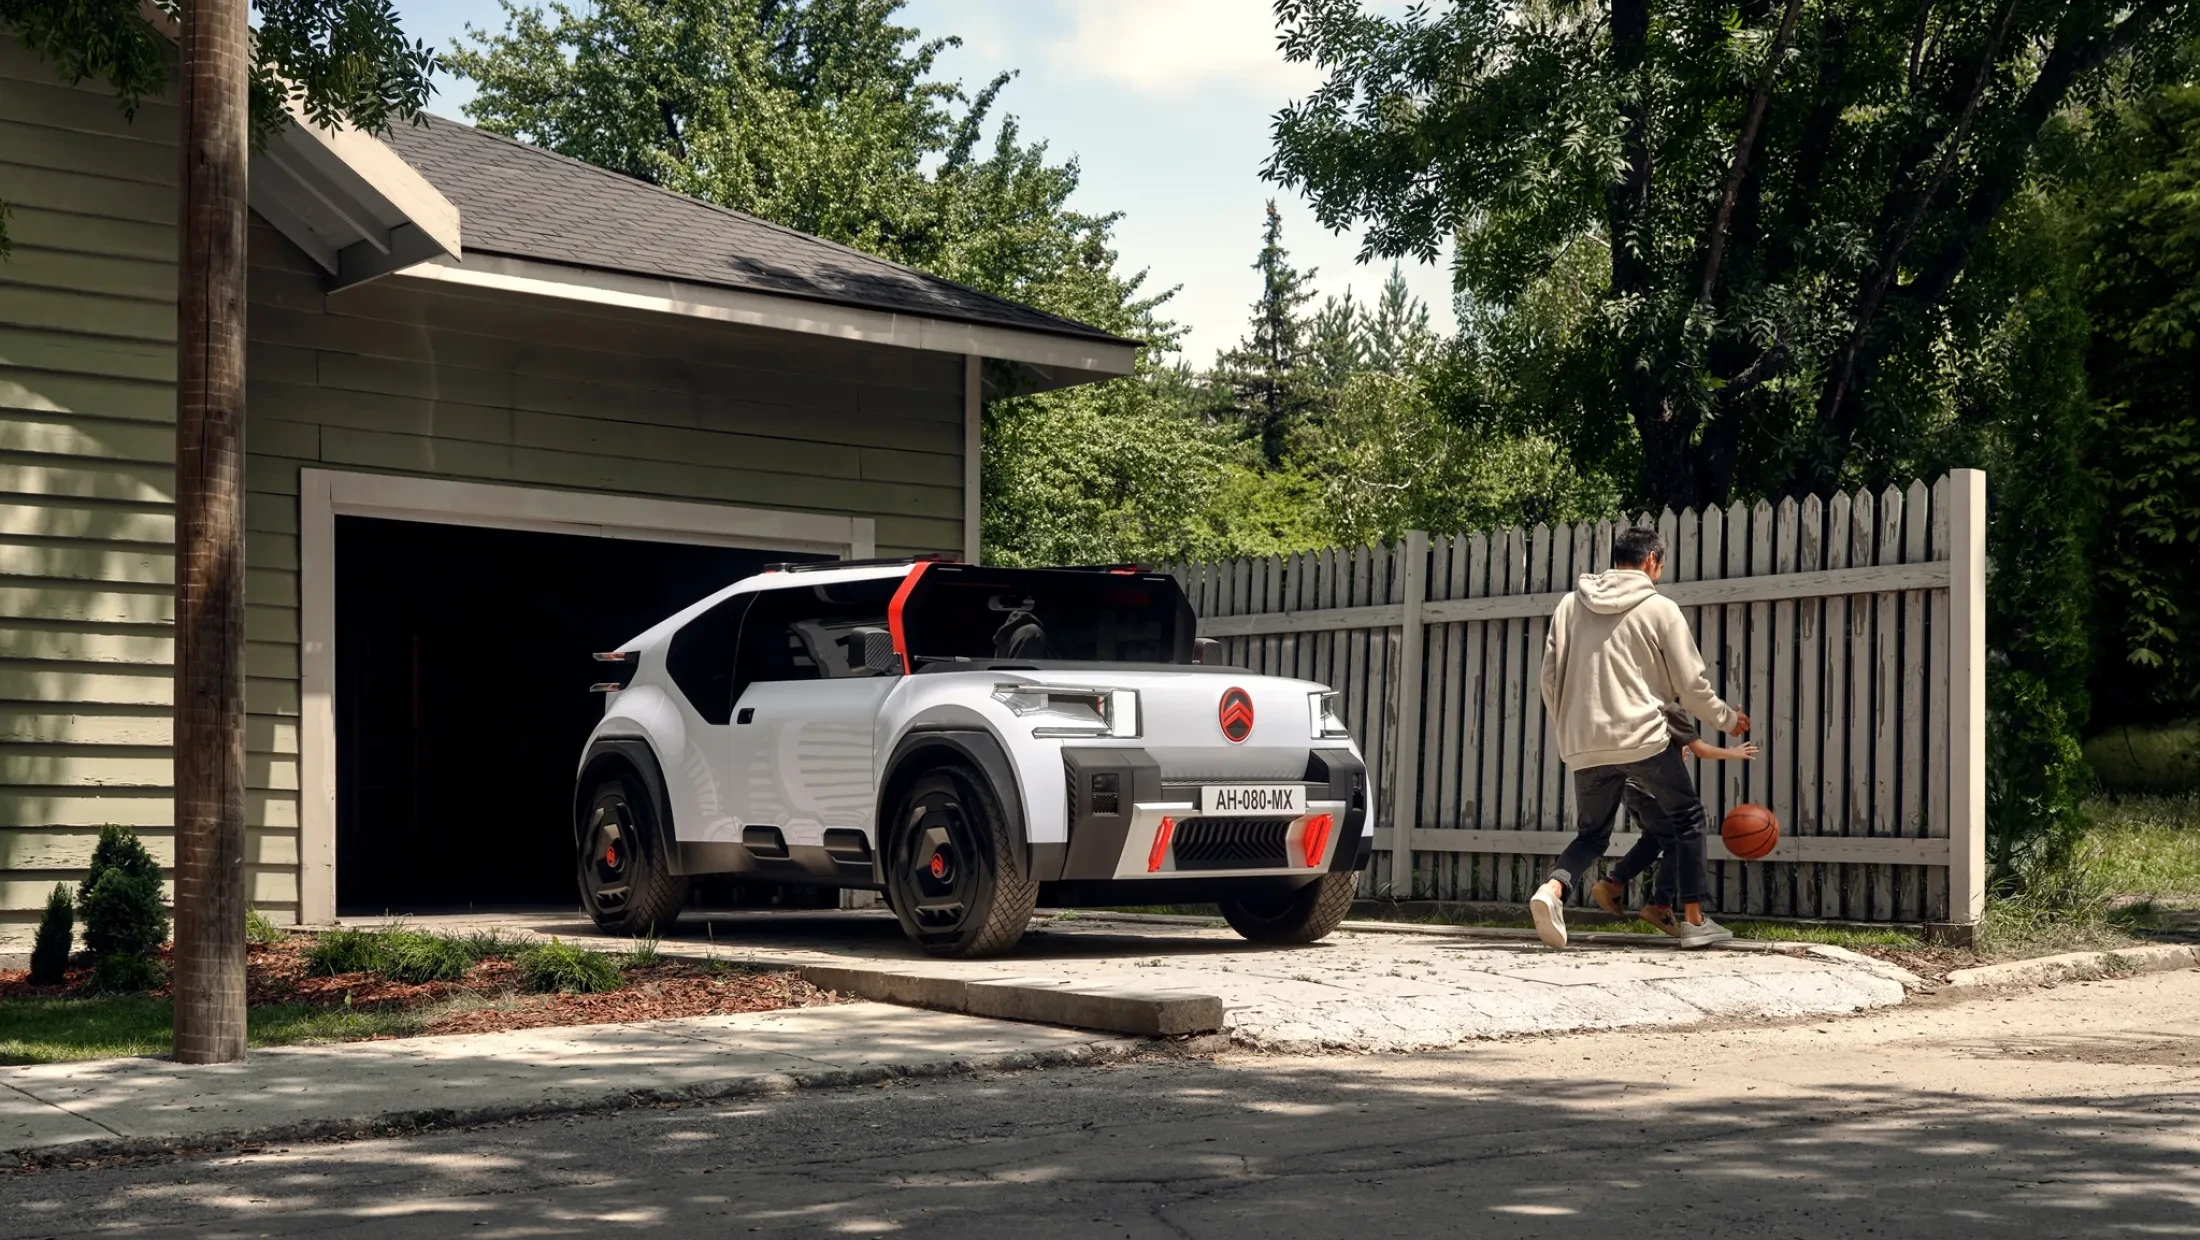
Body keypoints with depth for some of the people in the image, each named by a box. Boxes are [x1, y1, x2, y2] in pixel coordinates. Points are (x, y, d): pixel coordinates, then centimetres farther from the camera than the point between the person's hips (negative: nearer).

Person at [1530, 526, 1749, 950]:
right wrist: (1728, 719, 18)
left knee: (1592, 832, 17)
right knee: (1686, 818, 16)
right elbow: (1692, 684, 1)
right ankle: (1694, 920, 15)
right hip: (1642, 737, -4)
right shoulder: (1659, 609, -1)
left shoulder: (1570, 605, 11)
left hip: (1584, 745, 4)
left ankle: (1553, 888, -12)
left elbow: (1550, 678, 10)